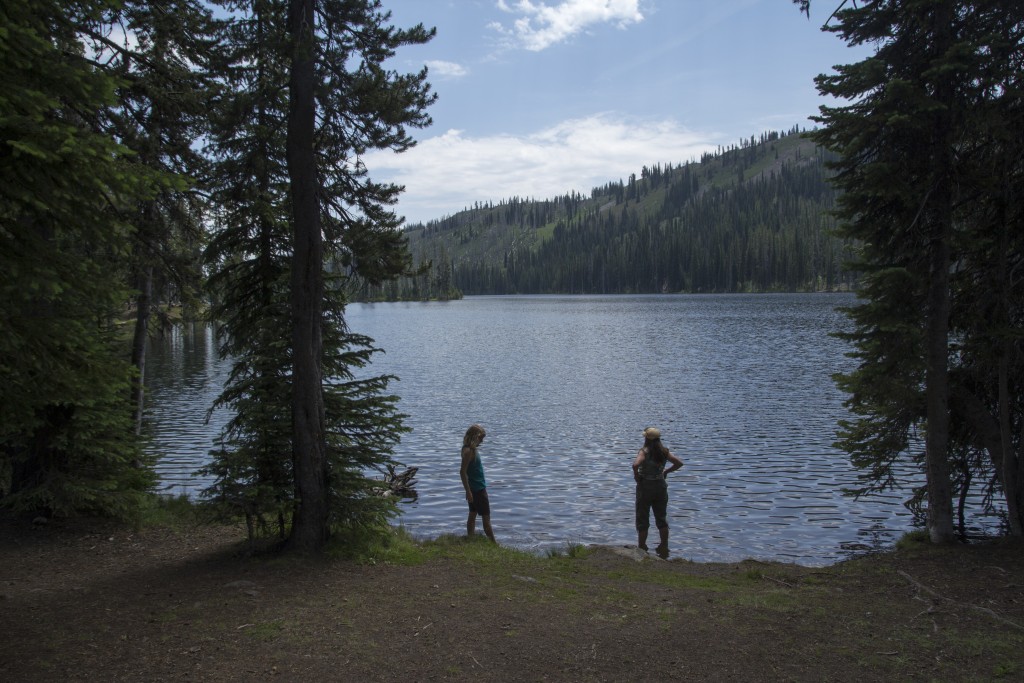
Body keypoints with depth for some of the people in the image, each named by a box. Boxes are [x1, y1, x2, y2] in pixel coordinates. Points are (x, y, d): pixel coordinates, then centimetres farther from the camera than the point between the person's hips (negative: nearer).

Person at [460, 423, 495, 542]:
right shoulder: (468, 451, -21)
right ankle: (493, 543, 4)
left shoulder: (472, 449, 8)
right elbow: (462, 472, -23)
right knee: (486, 516, -2)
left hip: (475, 488, 10)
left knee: (473, 515, 13)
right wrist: (468, 491, -23)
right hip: (478, 489, -10)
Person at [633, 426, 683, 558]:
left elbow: (635, 464, -34)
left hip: (645, 487, -5)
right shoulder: (664, 452, -2)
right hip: (660, 486, 5)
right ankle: (664, 548, 20)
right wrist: (666, 471, 9)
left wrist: (636, 475, -17)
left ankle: (641, 548, 13)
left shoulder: (644, 452, -17)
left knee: (642, 520, 7)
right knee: (661, 518, 16)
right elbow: (679, 463, 1)